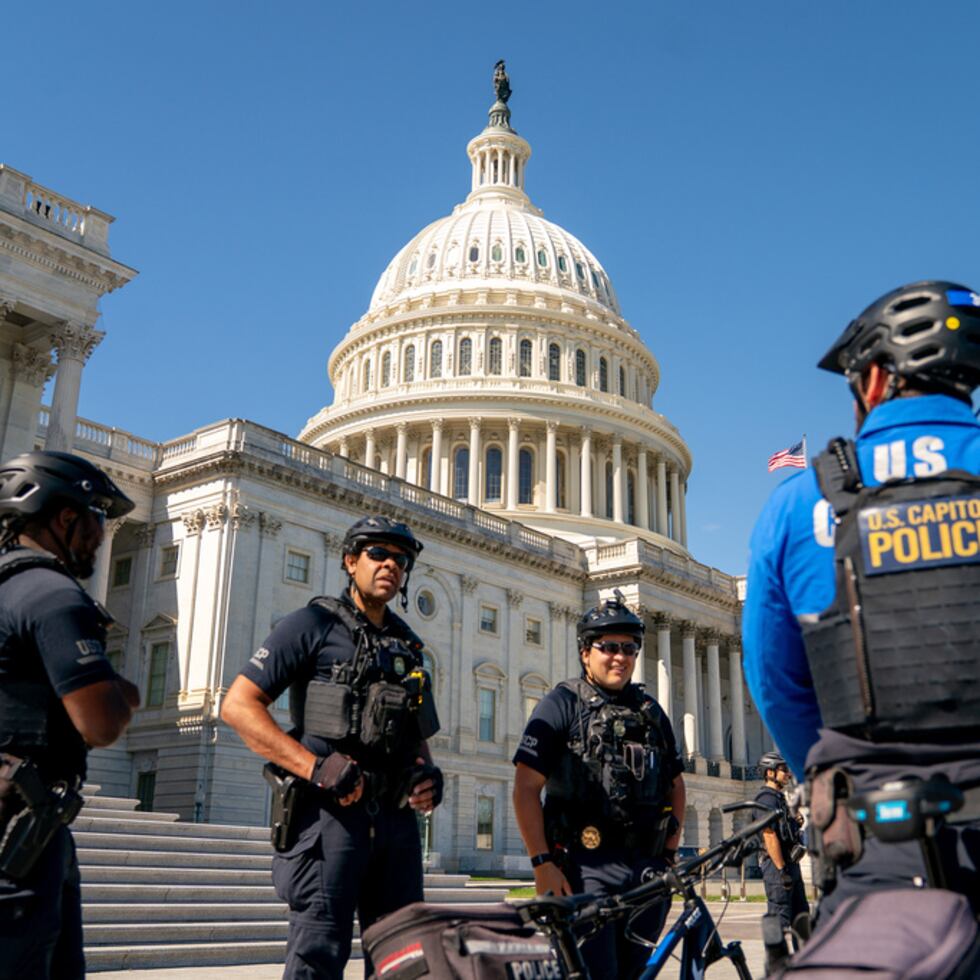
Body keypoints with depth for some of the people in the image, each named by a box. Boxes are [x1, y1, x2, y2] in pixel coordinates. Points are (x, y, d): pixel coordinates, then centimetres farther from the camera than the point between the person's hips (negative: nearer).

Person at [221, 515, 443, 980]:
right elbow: (238, 705, -9)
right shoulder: (313, 625, -1)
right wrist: (315, 766, -18)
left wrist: (427, 775, 3)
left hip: (397, 819, 7)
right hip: (331, 813, -6)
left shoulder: (407, 646, 19)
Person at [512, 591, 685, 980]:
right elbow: (526, 787, -7)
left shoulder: (651, 710, 16)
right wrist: (542, 862, -14)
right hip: (586, 868, -5)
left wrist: (669, 854, 11)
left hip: (646, 872, 5)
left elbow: (675, 786, 22)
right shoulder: (562, 704, -1)